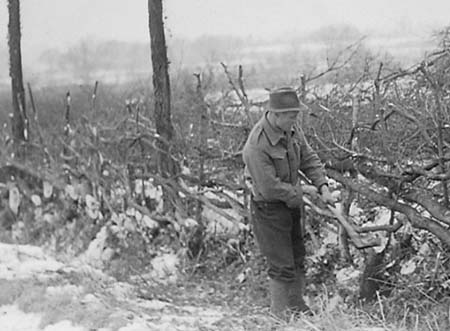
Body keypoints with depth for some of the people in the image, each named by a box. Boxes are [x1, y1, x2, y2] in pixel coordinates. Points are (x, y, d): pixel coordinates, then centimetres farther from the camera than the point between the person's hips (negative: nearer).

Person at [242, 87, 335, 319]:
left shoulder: (291, 129, -5)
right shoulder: (257, 145, -30)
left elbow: (309, 159, 4)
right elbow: (269, 186, -27)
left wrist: (323, 188, -8)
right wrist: (297, 195, -15)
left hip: (291, 204, 8)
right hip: (268, 207, -8)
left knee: (297, 258, 19)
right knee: (282, 266, -3)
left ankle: (297, 306, 35)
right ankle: (279, 313, 13)